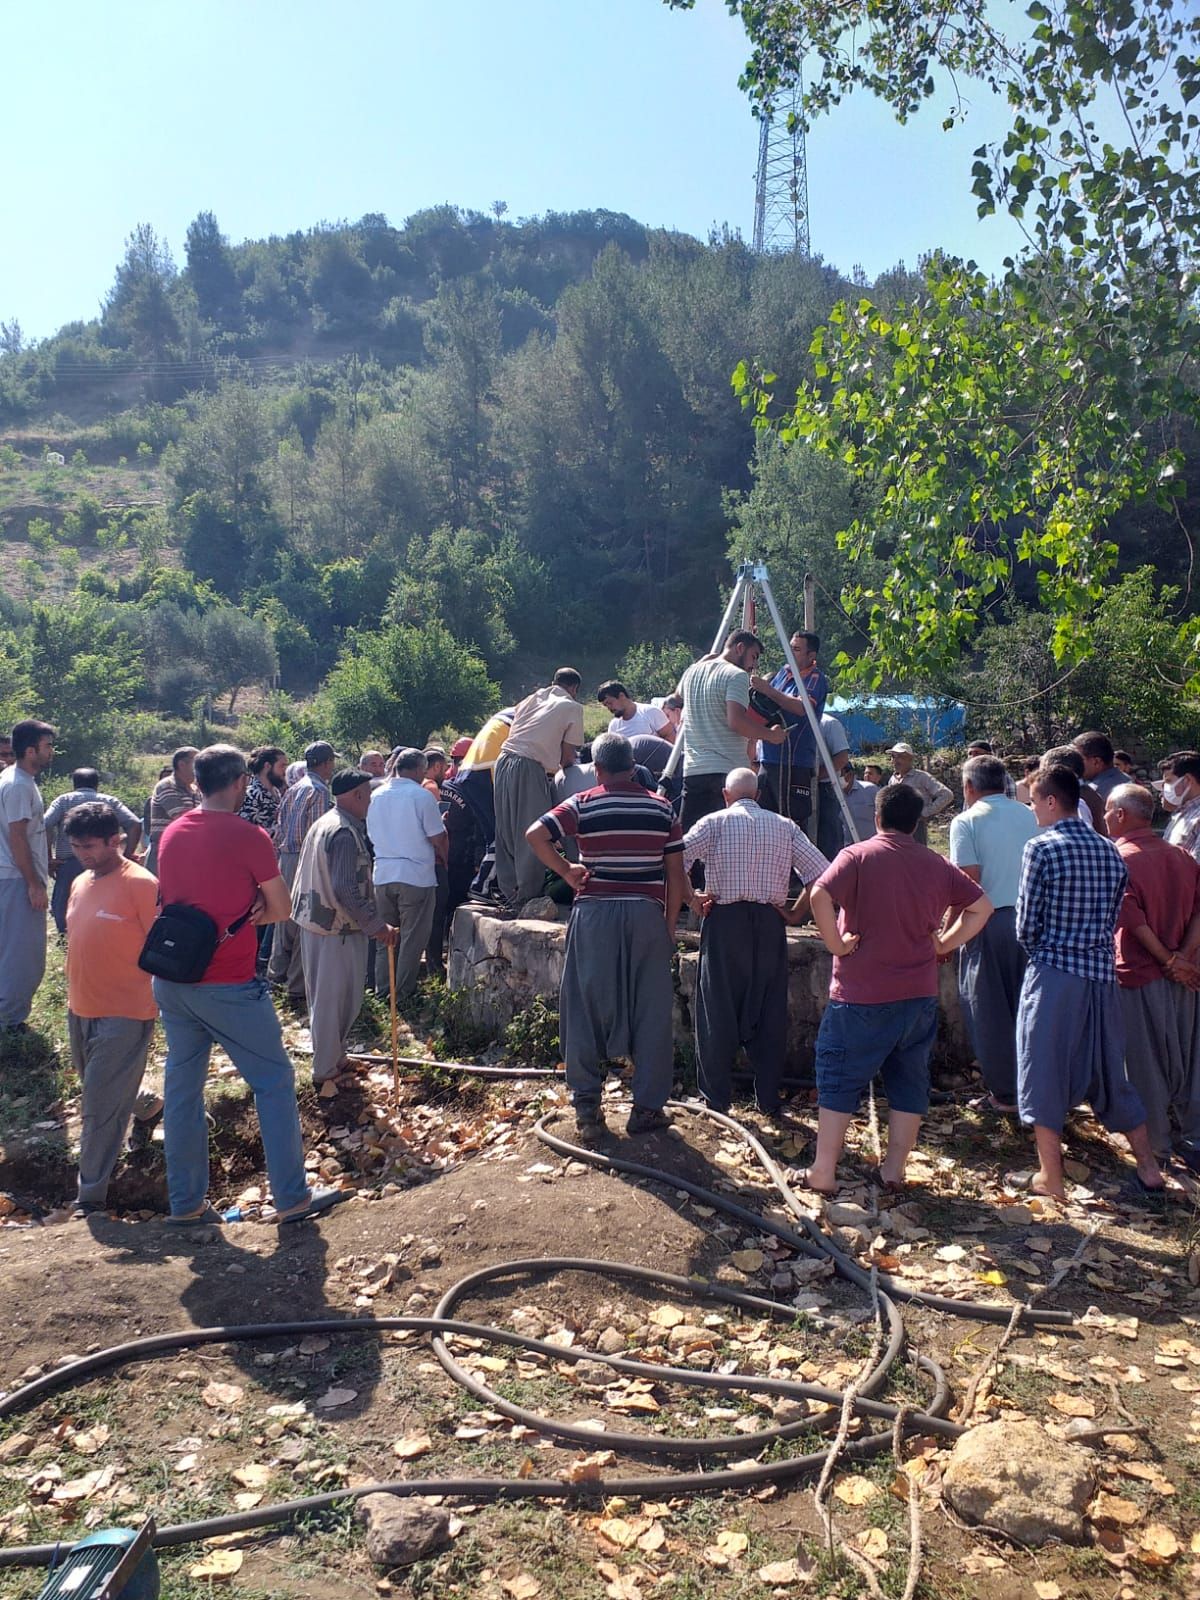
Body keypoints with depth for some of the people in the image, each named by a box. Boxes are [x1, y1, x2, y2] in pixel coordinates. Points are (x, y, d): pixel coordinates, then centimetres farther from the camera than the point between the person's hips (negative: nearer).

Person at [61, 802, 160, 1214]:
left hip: (123, 1014, -8)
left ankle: (90, 1196, 8)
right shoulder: (80, 883, 9)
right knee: (97, 1095, 21)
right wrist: (73, 997, 18)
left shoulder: (140, 884, -15)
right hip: (81, 1009, 8)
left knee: (101, 1108, -3)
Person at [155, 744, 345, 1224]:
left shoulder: (172, 833, 6)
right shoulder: (248, 836, -13)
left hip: (171, 981, 7)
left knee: (182, 1087, 14)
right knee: (275, 1082, 6)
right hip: (227, 987, -6)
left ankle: (186, 1203, 22)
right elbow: (281, 909, -6)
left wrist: (234, 913, 5)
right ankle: (292, 1198, 10)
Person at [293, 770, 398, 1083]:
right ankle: (327, 1069, 11)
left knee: (323, 996, 19)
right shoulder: (346, 833, -20)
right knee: (337, 1000, 2)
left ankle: (331, 1057, 33)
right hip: (338, 928, -10)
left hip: (313, 920, 10)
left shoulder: (322, 824, 11)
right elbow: (346, 890, -26)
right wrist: (376, 925, -21)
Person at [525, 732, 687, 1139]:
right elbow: (675, 873, 3)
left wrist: (566, 871, -1)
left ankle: (586, 1107, 13)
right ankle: (647, 1108, 13)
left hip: (595, 913, -1)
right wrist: (669, 926, 10)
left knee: (586, 1008, 8)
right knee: (651, 1011, 8)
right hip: (646, 914, 1)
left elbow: (535, 834, -14)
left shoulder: (583, 805, -1)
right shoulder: (661, 808, 4)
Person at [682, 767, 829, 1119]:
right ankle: (770, 1099, 14)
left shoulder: (715, 822, 1)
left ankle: (716, 1098, 13)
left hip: (725, 921, -2)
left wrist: (691, 899, 0)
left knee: (718, 1010, 6)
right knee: (769, 1011, 9)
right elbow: (821, 872, 1)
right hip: (770, 923, 2)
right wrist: (796, 911, 7)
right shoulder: (785, 826, 8)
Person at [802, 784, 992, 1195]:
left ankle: (822, 1173, 8)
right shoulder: (936, 865, 5)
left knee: (839, 1081, 5)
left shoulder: (858, 856, -9)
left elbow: (819, 895, -25)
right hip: (919, 994, 4)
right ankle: (895, 1169, 21)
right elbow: (981, 907, 12)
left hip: (861, 995, -4)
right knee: (910, 1080, 15)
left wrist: (836, 944, -13)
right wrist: (943, 944, 10)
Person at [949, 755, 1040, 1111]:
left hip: (990, 922, -5)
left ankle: (1006, 1092, 13)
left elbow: (969, 881, -14)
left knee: (991, 1009, 7)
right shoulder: (1030, 816, 7)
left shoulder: (966, 821, -7)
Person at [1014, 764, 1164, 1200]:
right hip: (1102, 974, 6)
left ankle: (1050, 1178, 10)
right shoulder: (1109, 850, 8)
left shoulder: (1042, 848, -11)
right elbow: (1113, 919, 12)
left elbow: (1027, 925, -9)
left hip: (1053, 975, -6)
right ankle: (1148, 1166, 25)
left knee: (1044, 1072, 5)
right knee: (1108, 1071, 18)